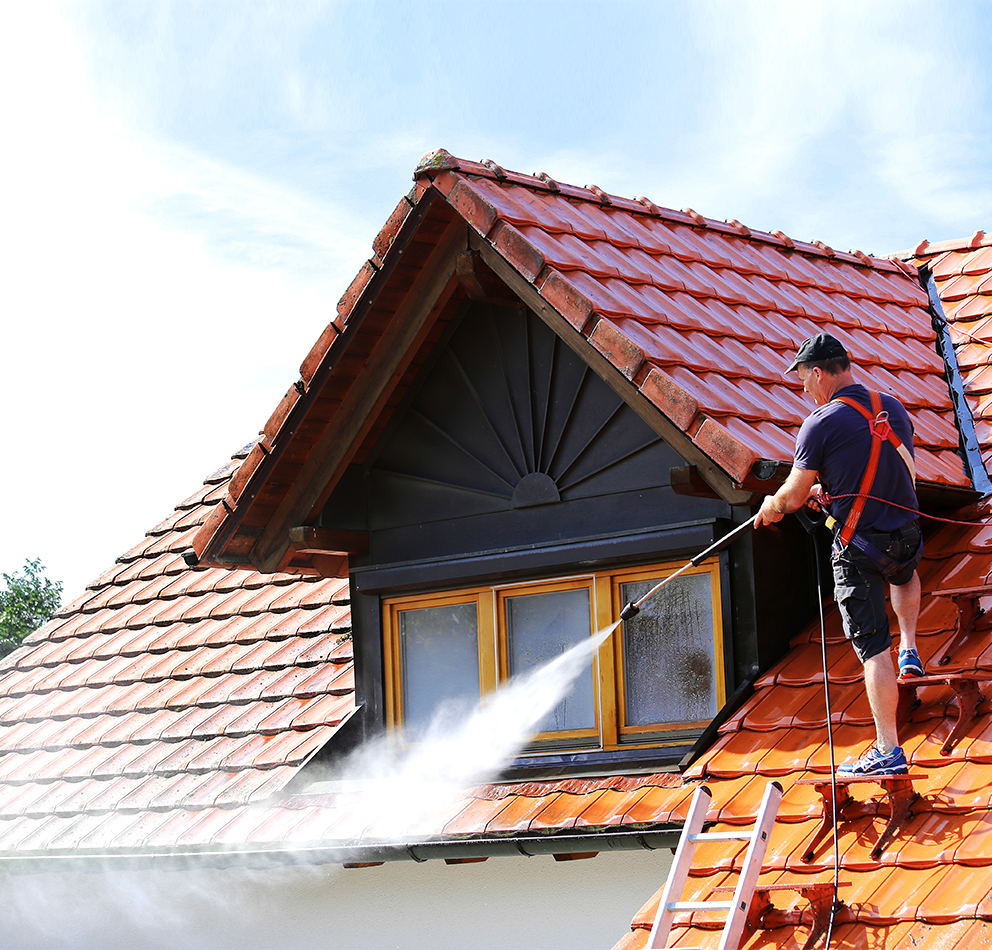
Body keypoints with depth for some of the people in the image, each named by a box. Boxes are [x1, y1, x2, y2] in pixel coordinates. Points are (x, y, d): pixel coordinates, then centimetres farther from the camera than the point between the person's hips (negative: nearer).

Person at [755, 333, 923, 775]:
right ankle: (909, 650, 28)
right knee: (905, 574, 42)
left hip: (858, 548, -6)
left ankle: (888, 751, -2)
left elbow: (792, 497, -7)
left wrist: (770, 507, 16)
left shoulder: (821, 424, -14)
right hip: (907, 534, 6)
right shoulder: (893, 408, 6)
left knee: (872, 649, -2)